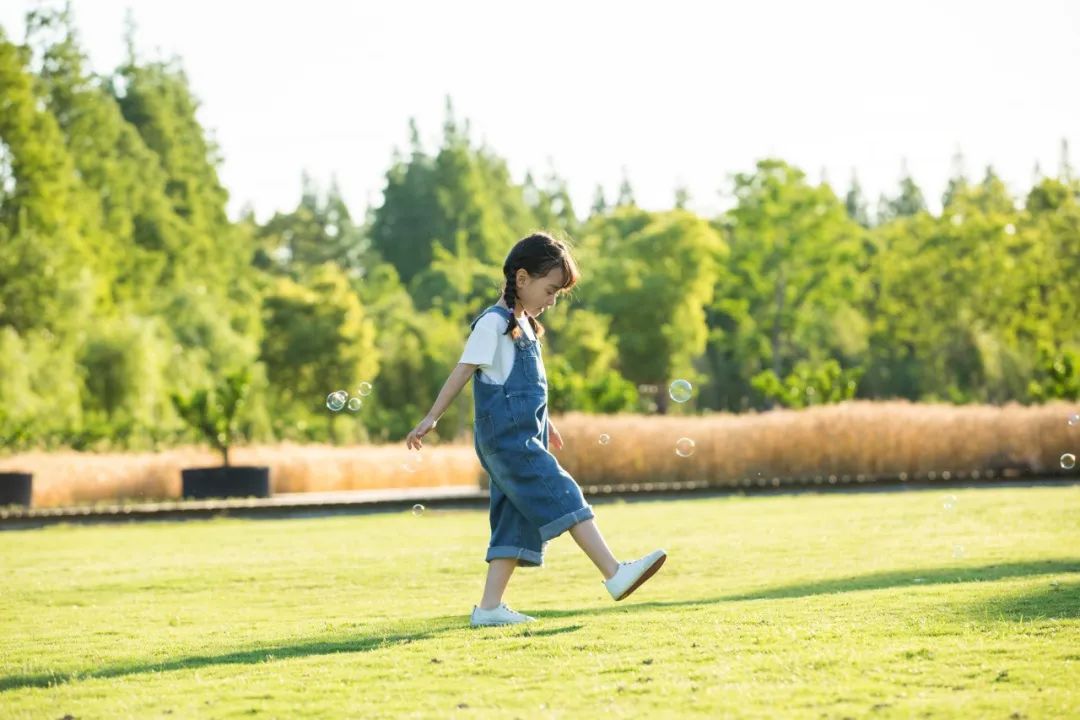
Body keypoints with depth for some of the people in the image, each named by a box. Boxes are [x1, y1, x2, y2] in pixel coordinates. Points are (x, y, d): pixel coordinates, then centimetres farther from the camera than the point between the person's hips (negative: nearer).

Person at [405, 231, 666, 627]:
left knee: (517, 523, 5)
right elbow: (463, 371, -10)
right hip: (506, 438, -10)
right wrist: (431, 419, -10)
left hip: (522, 439, 10)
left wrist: (545, 424, 35)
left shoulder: (523, 325, 19)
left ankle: (489, 606, 4)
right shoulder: (493, 323, -9)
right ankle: (615, 575, -21)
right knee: (563, 498, -15)